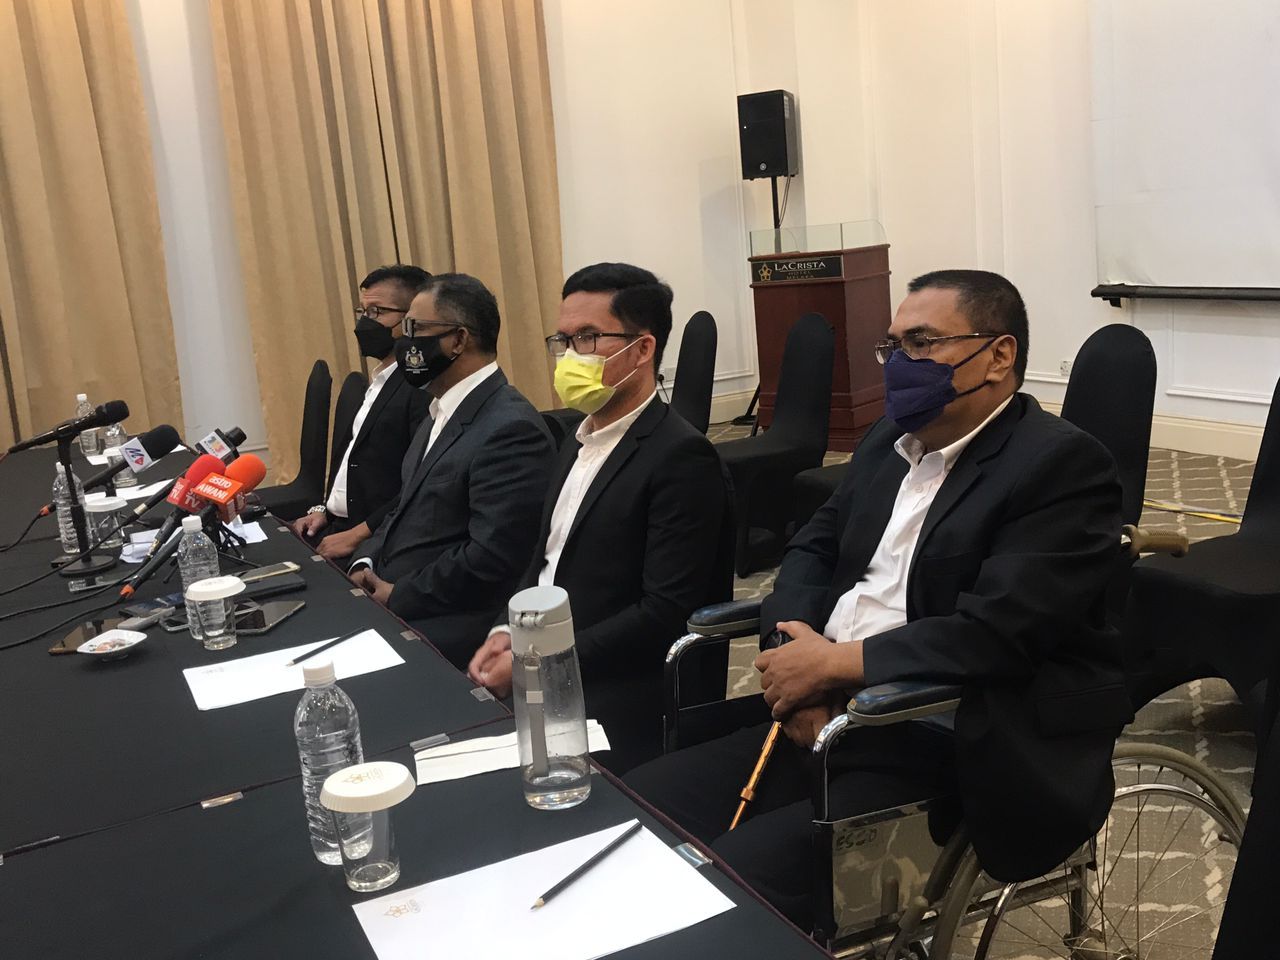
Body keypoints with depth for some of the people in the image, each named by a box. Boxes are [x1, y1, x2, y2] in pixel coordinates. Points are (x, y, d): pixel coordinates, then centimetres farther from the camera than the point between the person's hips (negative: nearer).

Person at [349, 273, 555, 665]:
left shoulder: (511, 428, -19)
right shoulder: (442, 412, 13)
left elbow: (490, 558, -24)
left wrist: (397, 597, -14)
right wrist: (366, 565, 2)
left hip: (446, 626, -9)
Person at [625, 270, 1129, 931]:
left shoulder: (1061, 464, -11)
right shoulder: (890, 440, 14)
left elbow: (995, 632, -22)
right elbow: (815, 545, 17)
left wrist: (831, 662, -15)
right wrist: (796, 647, -5)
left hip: (947, 754, -7)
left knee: (734, 878, -24)